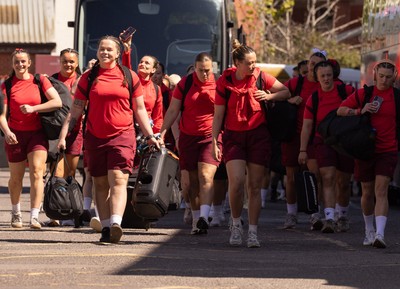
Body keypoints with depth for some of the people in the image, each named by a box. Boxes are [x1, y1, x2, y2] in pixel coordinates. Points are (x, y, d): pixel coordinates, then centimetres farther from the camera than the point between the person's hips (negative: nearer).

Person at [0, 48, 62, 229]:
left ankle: (34, 217, -20)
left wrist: (33, 108, -17)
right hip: (15, 135, 1)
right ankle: (16, 213, 33)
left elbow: (57, 102, -8)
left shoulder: (40, 81, 1)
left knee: (37, 172, -16)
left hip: (37, 133, -1)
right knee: (16, 178, 10)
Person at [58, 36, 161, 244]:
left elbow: (139, 109, 14)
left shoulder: (129, 77, 7)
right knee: (100, 183, 3)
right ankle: (106, 227, 7)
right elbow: (76, 110, 9)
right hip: (95, 138, 2)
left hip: (122, 135, -2)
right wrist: (63, 135, 1)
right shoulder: (88, 78, 8)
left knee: (118, 179, -16)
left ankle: (115, 224, -28)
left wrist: (149, 135, 10)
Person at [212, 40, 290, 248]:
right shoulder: (225, 82, -5)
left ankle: (252, 232, 7)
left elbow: (286, 92, 11)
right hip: (234, 137, -1)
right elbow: (218, 115, -1)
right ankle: (236, 224, 6)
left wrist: (269, 96, -9)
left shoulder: (260, 77, -1)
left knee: (255, 186, 0)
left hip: (258, 135, 1)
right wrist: (214, 142, -6)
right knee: (236, 182, -16)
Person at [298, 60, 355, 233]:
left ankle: (343, 217, 30)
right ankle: (329, 219, -24)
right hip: (324, 141, 0)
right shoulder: (313, 99, 0)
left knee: (343, 182, 8)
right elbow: (307, 125, 3)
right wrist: (303, 150, 0)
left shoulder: (346, 91, -3)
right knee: (328, 178, -16)